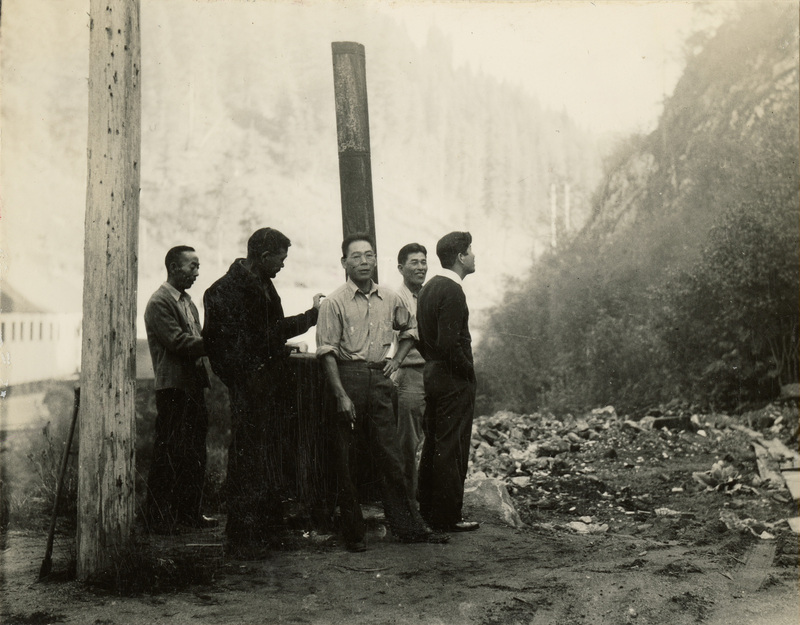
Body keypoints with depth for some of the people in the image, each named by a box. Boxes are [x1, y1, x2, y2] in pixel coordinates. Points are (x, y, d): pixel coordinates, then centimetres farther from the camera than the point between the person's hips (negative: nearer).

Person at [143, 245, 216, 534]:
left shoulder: (188, 302, 20)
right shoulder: (159, 303, -9)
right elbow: (178, 342, -19)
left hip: (193, 386, 9)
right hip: (173, 390, -9)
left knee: (195, 454, 12)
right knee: (168, 455, -5)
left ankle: (190, 512, 21)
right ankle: (159, 518, 3)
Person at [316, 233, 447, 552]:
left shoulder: (390, 299, 9)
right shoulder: (334, 302, -5)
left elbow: (410, 329, 28)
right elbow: (327, 352, -9)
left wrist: (396, 359, 12)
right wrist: (341, 395, -16)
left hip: (379, 379, 4)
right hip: (348, 377, -4)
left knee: (390, 457, 6)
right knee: (347, 461, 2)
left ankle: (408, 526, 12)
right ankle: (354, 533, 11)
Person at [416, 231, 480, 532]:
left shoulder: (429, 287, 12)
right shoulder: (452, 291, -18)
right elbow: (449, 343, -24)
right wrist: (469, 371, -12)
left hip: (432, 374, 10)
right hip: (454, 381, -10)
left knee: (433, 445, 15)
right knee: (451, 449, -3)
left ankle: (428, 511, 23)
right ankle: (448, 517, 3)